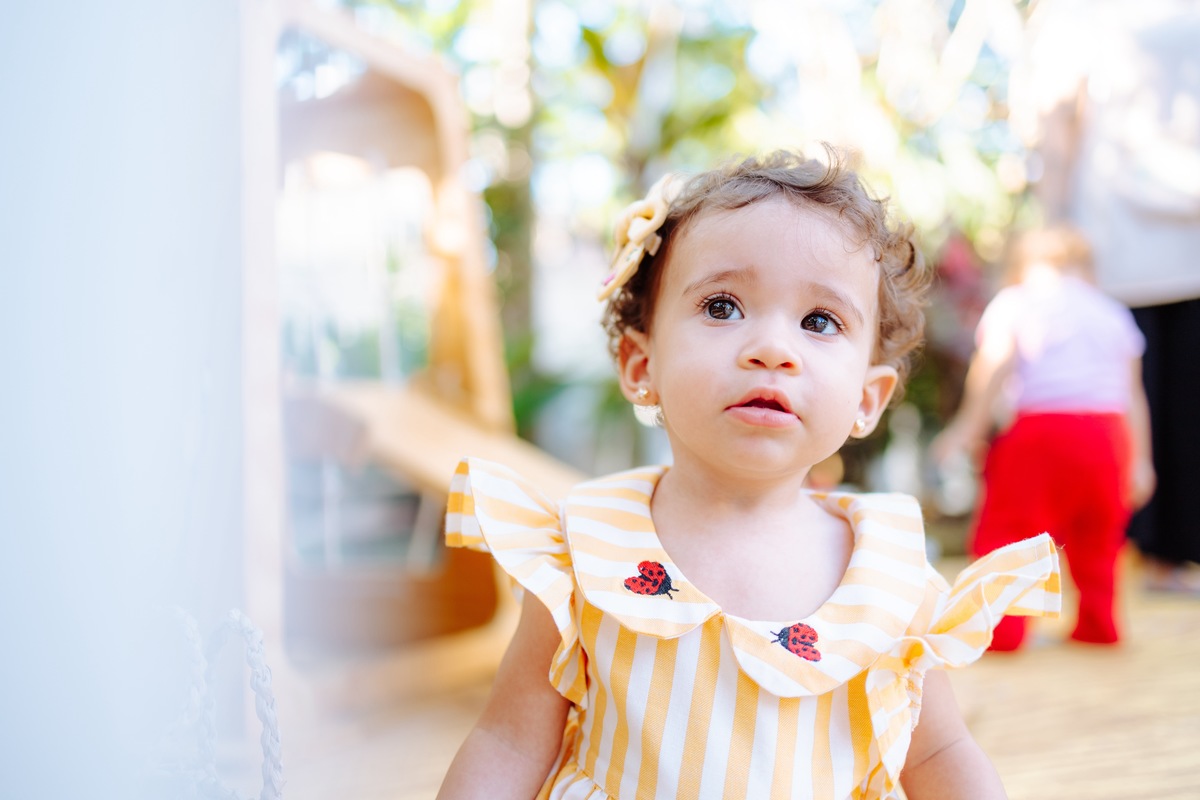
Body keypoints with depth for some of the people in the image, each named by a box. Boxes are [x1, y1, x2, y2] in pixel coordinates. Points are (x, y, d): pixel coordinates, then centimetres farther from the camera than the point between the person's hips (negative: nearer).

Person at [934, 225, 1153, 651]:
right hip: (1107, 433, 5)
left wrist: (970, 426, -9)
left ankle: (1001, 627, -5)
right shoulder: (1113, 311, 21)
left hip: (1041, 430, -5)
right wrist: (1139, 460, 19)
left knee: (1006, 528, 2)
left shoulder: (1013, 301, 9)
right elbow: (1133, 395, 17)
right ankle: (1098, 625, 24)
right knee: (1096, 540, 20)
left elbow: (994, 363, -8)